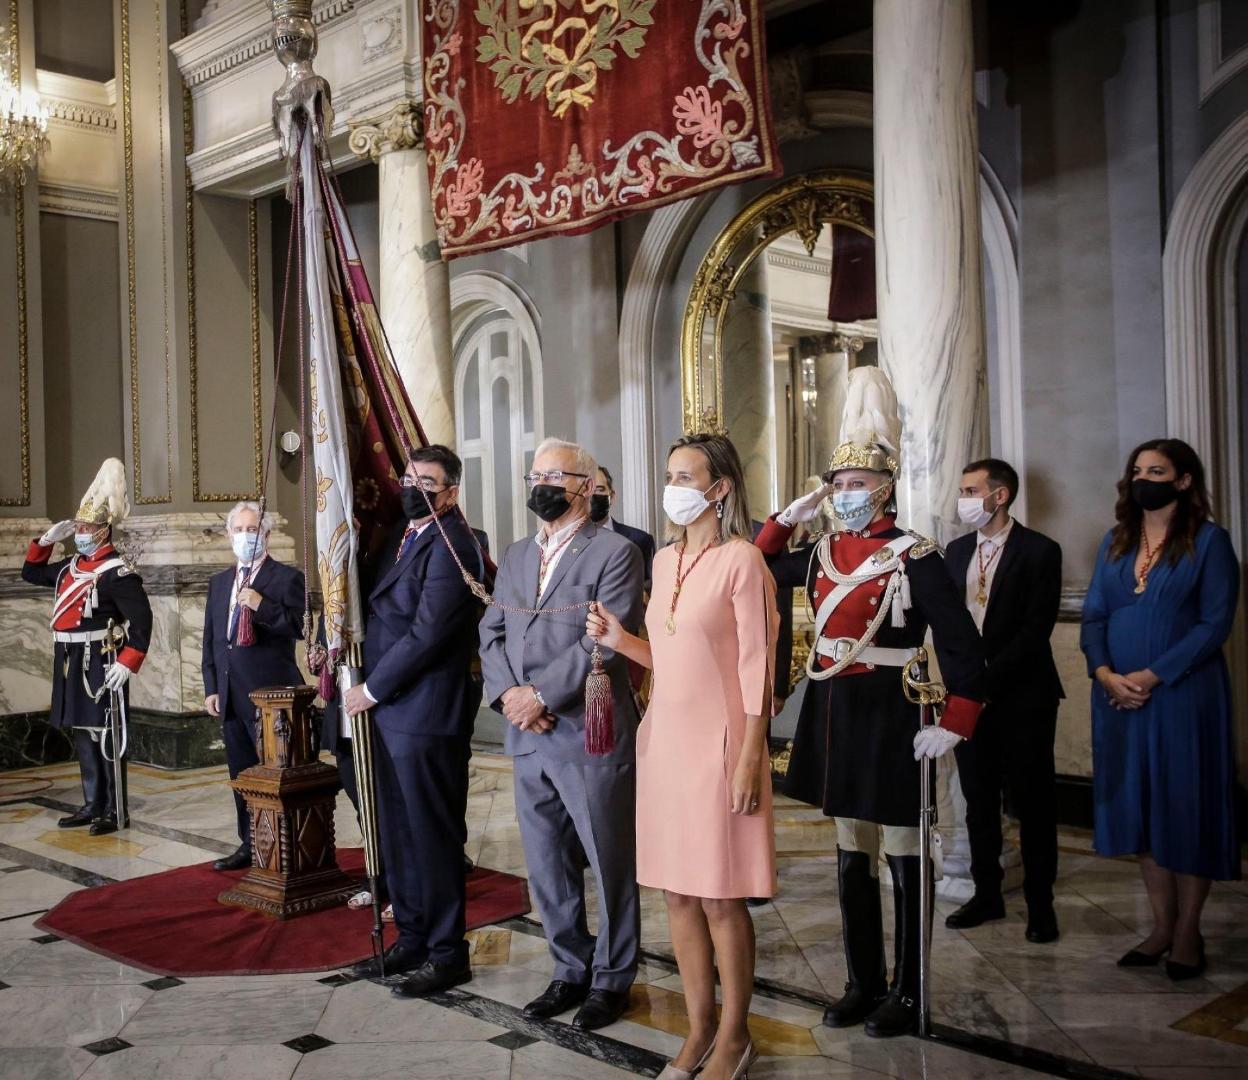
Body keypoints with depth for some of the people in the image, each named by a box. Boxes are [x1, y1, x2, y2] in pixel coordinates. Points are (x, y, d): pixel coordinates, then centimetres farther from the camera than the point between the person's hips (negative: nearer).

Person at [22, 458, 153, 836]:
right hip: (71, 664, 9)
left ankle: (116, 812, 5)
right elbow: (31, 572, 28)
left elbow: (142, 621, -18)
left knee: (104, 737, -3)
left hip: (99, 664, -9)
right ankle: (93, 805, 24)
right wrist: (46, 540, 13)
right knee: (82, 737, 14)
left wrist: (127, 663, -25)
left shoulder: (117, 571, -13)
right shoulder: (72, 566, 13)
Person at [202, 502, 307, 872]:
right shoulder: (219, 582, 16)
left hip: (270, 693, -6)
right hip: (230, 696, 6)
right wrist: (210, 687, 10)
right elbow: (210, 638, 16)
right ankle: (249, 844, 23)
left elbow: (298, 627, -12)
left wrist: (263, 605, -23)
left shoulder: (287, 577, -3)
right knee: (241, 775, 13)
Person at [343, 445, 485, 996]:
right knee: (397, 831, 16)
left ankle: (446, 954, 14)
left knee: (434, 834, 1)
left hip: (427, 713, -9)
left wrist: (372, 689, -12)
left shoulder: (450, 546, -15)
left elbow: (427, 634, -21)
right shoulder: (402, 536, 15)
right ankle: (411, 938, 29)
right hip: (388, 708, 9)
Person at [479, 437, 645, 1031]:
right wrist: (507, 692, -8)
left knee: (610, 864, 6)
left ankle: (611, 978, 22)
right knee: (547, 868, 15)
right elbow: (492, 632, 10)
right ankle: (572, 970, 31)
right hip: (528, 738, 7)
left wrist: (541, 693, -18)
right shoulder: (515, 556, 15)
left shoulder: (614, 552, -7)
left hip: (590, 735, -6)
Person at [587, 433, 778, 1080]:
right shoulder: (665, 560, 10)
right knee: (677, 892, 12)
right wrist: (619, 640, -1)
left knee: (721, 899, 3)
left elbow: (755, 664, -13)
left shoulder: (742, 559, -11)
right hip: (664, 737, 7)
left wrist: (749, 758, -15)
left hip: (717, 742, -7)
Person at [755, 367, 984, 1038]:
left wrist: (955, 726, -20)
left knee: (903, 859, 5)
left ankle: (906, 993, 19)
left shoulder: (914, 557, -12)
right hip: (833, 713, 7)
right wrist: (786, 518, 8)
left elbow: (962, 647, -14)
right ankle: (864, 983, 27)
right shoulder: (822, 553, 7)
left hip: (888, 715, -6)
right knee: (851, 857, 15)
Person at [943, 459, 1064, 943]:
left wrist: (987, 677, -18)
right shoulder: (956, 551, 10)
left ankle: (1040, 903, 16)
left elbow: (1036, 630, -14)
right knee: (979, 800, 12)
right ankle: (987, 894, 24)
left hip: (1021, 697, -5)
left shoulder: (1039, 551, -8)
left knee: (1032, 801, 4)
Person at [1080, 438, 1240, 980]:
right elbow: (1093, 615, 8)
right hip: (1119, 696, 5)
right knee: (1139, 807, 9)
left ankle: (1188, 930, 16)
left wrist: (1152, 676, -17)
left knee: (1187, 806, 3)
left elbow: (1216, 622, -10)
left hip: (1183, 695, -5)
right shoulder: (1115, 542, 12)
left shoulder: (1208, 541, -3)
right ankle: (1162, 926, 22)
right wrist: (1105, 673, -10)